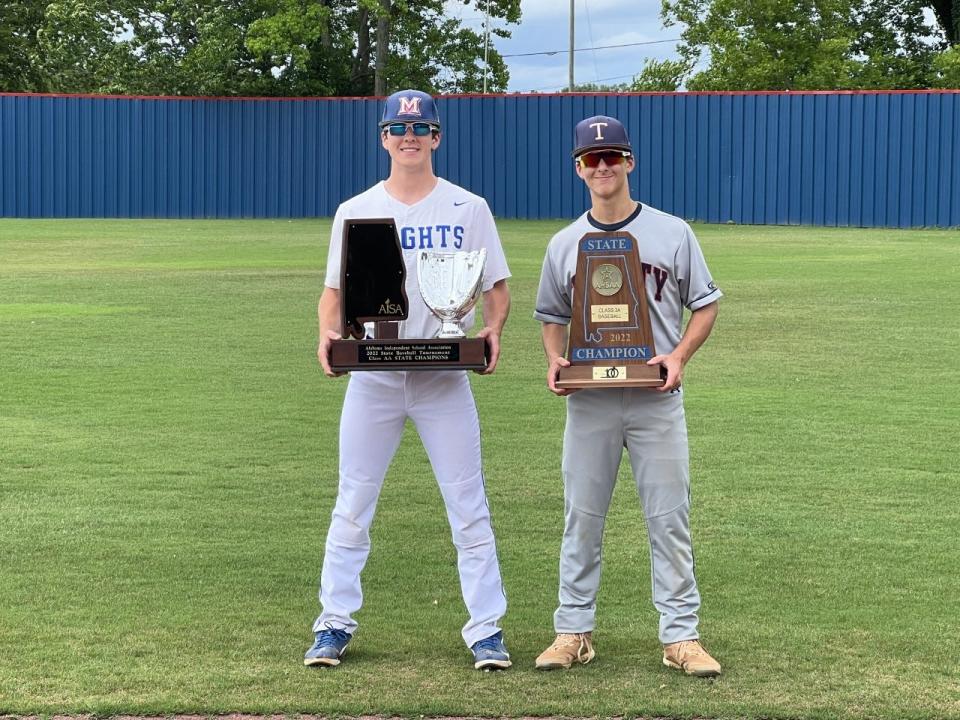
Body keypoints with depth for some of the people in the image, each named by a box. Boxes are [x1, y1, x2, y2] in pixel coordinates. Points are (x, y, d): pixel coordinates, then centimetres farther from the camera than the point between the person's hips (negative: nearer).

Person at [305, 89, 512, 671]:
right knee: (353, 506, 5)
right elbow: (335, 290, 7)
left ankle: (487, 629, 5)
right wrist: (328, 333, -14)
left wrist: (493, 329, -16)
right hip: (373, 377, 1)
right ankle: (335, 623, 14)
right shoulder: (355, 212, 6)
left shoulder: (469, 208, 4)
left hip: (445, 378, -1)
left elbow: (498, 286, 5)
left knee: (469, 507, -1)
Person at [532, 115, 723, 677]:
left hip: (657, 398, -2)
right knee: (582, 518, 5)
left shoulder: (672, 233, 2)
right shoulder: (565, 244, 8)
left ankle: (681, 636, 5)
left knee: (670, 519, -1)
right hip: (589, 398, 2)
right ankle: (575, 631, 14)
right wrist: (555, 360, -2)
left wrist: (679, 355, -10)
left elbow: (706, 303, 6)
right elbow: (552, 316, 18)